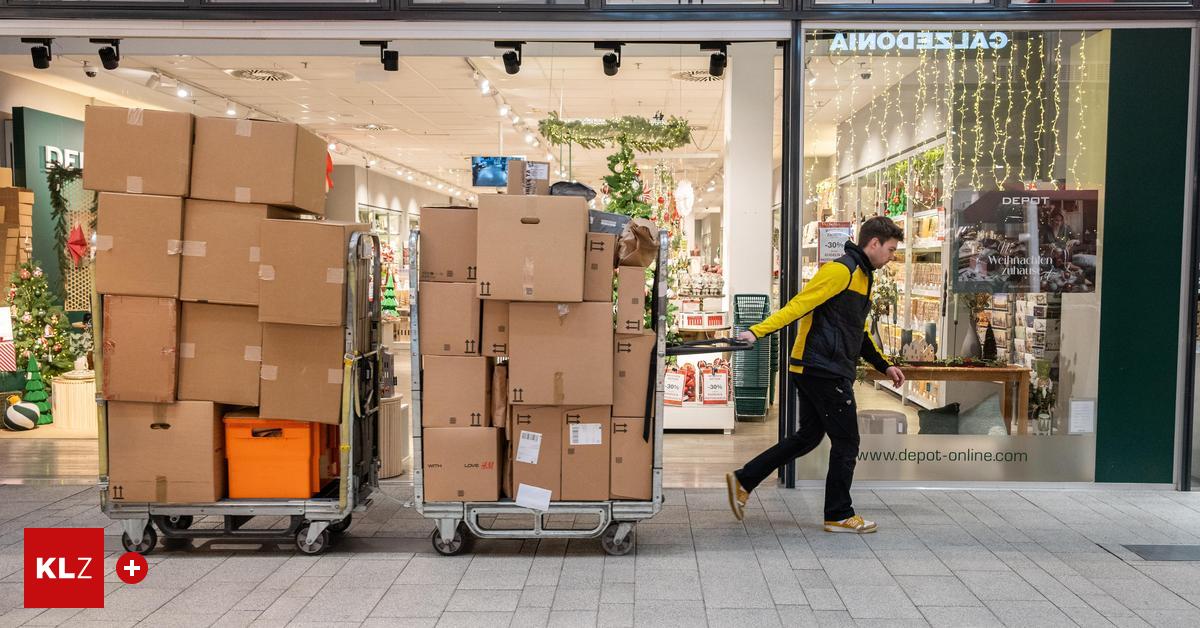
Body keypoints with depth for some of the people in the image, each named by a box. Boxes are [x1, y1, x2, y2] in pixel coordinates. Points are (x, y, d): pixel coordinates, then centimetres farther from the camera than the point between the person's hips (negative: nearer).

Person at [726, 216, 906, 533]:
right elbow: (799, 305, -21)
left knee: (808, 437, 15)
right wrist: (757, 331, -29)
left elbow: (858, 331, 28)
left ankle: (743, 481, 18)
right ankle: (839, 516, 13)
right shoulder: (840, 270, -13)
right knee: (846, 442, 0)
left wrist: (884, 365, 26)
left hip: (813, 372, 10)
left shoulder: (863, 276, 20)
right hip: (825, 372, -10)